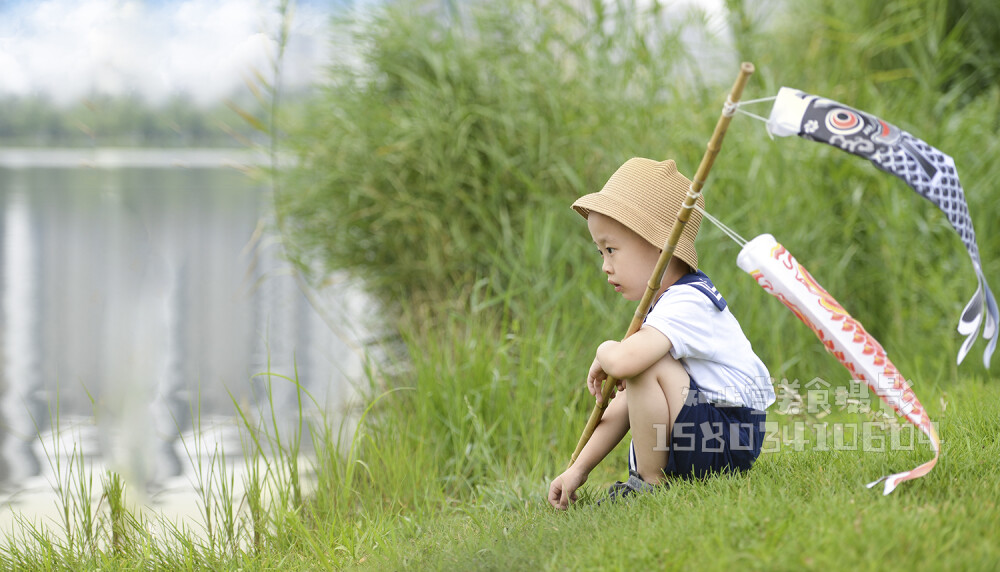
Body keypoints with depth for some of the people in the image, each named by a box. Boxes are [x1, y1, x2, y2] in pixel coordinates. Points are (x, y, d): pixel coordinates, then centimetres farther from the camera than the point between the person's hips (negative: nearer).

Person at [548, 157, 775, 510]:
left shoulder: (687, 303, -21)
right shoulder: (665, 304, 13)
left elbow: (624, 361, -40)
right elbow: (628, 400, 12)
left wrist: (605, 352, -13)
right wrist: (579, 469, 8)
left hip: (729, 446, -11)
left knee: (648, 366, -24)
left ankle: (650, 481, -11)